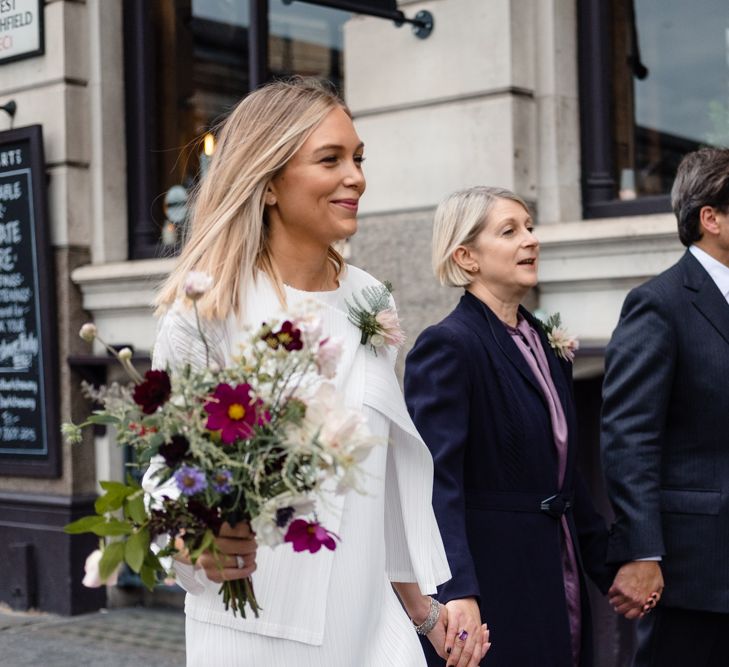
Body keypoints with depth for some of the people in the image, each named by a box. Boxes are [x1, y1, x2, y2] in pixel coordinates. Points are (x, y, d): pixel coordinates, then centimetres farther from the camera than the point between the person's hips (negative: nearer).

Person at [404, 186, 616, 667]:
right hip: (491, 588, -7)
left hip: (559, 593, 8)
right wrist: (456, 592, -33)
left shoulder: (546, 344, 12)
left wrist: (607, 565, 17)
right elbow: (435, 480, -23)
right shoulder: (447, 346, -13)